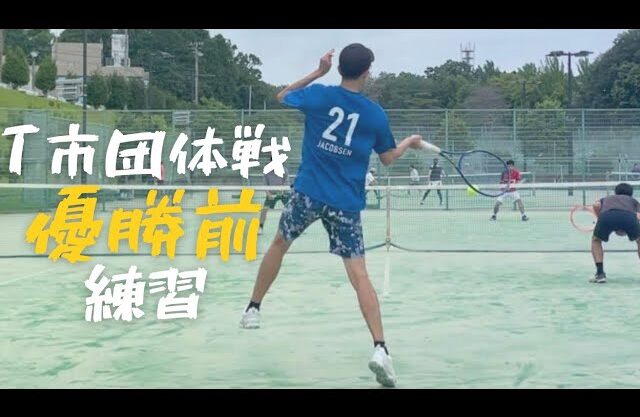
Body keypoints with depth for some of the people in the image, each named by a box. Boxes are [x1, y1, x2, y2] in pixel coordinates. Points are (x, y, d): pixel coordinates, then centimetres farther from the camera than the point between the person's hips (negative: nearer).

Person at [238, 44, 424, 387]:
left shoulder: (319, 95, -2)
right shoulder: (375, 114, 0)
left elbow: (282, 96, 18)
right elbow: (388, 158, 13)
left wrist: (317, 72, 17)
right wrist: (410, 142, 33)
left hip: (308, 192, 1)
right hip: (346, 204, 0)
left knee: (279, 245, 26)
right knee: (359, 275, -2)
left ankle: (253, 309, 34)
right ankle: (380, 349, -14)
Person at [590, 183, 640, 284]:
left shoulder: (605, 199, 43)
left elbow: (596, 205, 19)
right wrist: (625, 229, 28)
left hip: (606, 215, 0)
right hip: (629, 216, 0)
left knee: (596, 240, 30)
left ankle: (600, 274, 16)